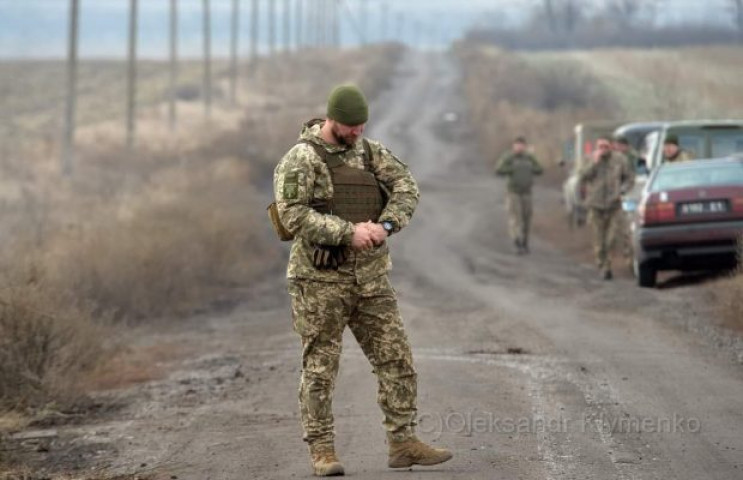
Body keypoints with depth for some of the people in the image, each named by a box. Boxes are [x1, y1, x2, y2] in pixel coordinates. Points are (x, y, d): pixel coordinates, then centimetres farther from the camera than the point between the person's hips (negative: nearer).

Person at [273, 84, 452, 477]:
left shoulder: (370, 152, 9)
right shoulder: (300, 159, -9)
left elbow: (406, 187, 1)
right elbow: (293, 215, -20)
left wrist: (385, 226, -17)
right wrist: (350, 232, -23)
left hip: (370, 278, 6)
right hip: (320, 279, -6)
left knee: (396, 359, 2)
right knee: (320, 368, 0)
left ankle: (403, 444, 7)